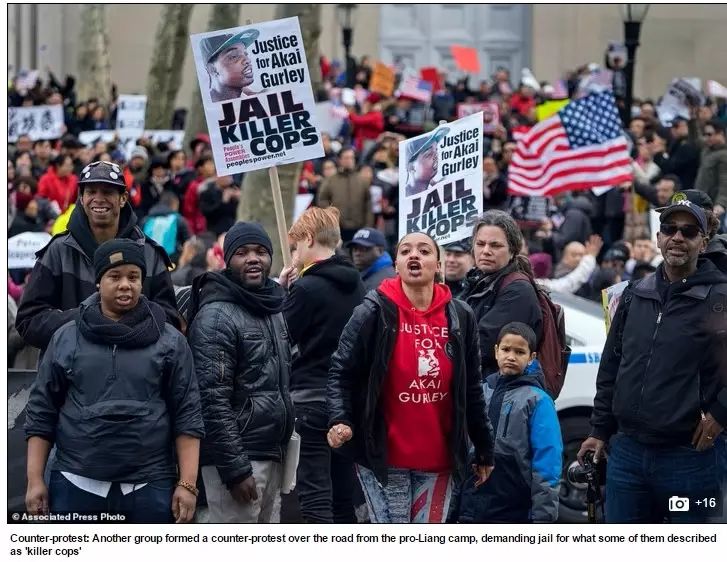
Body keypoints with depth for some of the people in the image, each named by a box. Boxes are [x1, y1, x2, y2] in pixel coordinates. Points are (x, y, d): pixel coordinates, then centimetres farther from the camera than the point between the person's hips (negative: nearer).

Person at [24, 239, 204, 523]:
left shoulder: (169, 341, 4)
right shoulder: (66, 338, 7)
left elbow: (187, 415, 2)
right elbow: (41, 411, 8)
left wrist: (188, 484, -6)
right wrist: (35, 480, 1)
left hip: (149, 489, 0)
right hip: (76, 486, 0)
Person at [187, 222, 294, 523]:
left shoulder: (273, 309, 15)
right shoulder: (216, 316, -11)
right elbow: (213, 401, -17)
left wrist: (284, 452, 16)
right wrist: (235, 469, -21)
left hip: (272, 455, 9)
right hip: (237, 457, -9)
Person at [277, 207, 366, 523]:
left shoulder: (307, 288, -13)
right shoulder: (355, 285, 9)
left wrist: (280, 291, 1)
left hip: (311, 399, -8)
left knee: (314, 498, -7)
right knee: (342, 495, 13)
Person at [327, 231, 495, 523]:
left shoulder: (460, 316, 5)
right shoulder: (374, 312, -5)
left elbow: (472, 389, 11)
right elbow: (341, 372, -4)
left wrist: (484, 450, 15)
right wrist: (339, 420, -21)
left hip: (439, 459, 3)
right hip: (383, 456, -3)